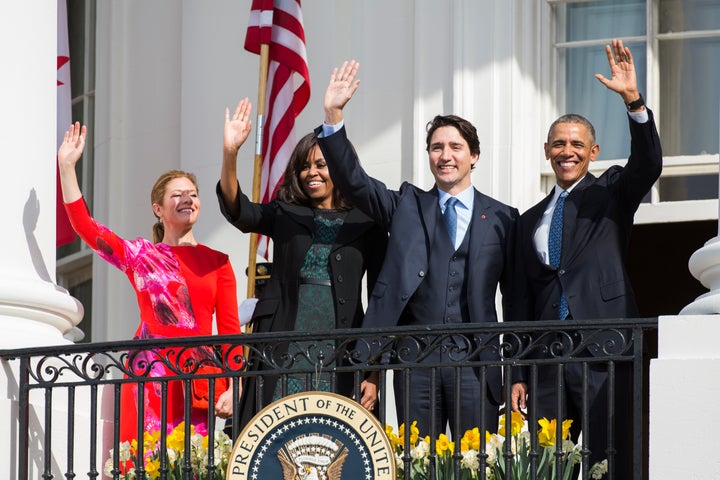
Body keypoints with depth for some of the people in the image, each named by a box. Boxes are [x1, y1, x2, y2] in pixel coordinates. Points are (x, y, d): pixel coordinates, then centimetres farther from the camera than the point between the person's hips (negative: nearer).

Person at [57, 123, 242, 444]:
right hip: (150, 372, -1)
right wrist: (67, 166, 2)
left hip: (200, 377, 1)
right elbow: (84, 225, 5)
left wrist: (233, 387, -2)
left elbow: (230, 329, 8)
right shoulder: (141, 256, 13)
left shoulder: (217, 262, 13)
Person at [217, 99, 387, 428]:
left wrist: (375, 375, 0)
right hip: (285, 350, 1)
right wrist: (230, 153, -22)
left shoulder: (366, 225, 8)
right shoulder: (285, 216, 13)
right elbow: (238, 211, -5)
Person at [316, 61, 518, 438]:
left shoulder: (502, 219, 11)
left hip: (475, 360, -1)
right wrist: (333, 117, -10)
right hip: (415, 360, 1)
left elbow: (515, 298, 10)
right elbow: (353, 180, 3)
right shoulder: (407, 207, 15)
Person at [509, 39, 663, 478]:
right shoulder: (531, 222, 21)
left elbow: (648, 164, -12)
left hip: (603, 354, -4)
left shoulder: (612, 193, 10)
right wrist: (519, 375, 13)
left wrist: (634, 100, -25)